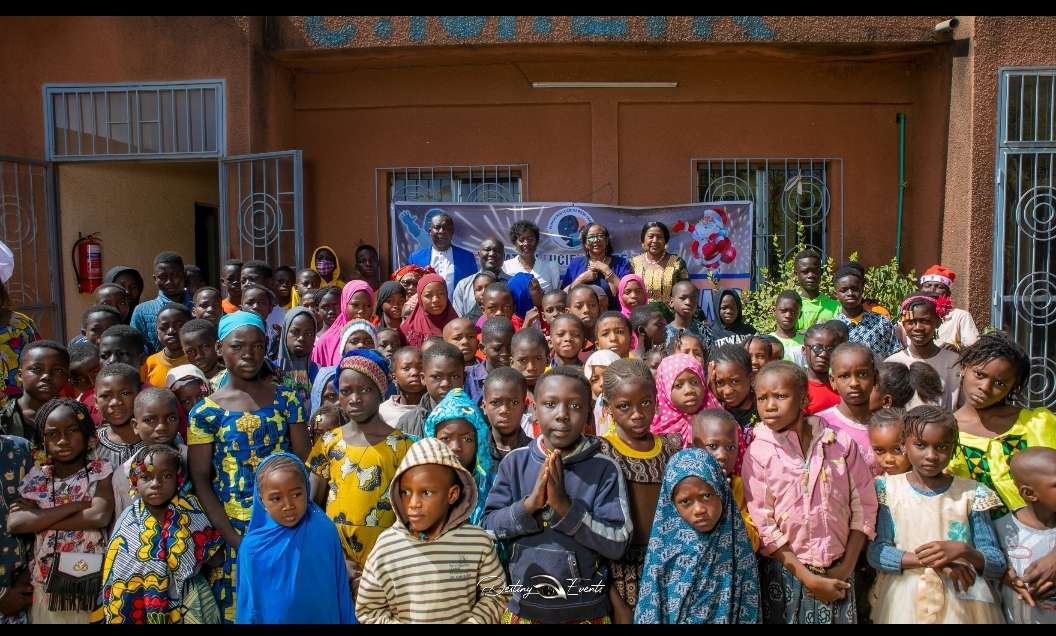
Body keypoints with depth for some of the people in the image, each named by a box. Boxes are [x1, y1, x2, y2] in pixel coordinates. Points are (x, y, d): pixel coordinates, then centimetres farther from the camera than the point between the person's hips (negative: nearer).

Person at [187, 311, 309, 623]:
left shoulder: (286, 400, -1)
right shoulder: (206, 412, -5)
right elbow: (200, 480, -5)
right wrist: (236, 539, -11)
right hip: (233, 529, -1)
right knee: (238, 607, 11)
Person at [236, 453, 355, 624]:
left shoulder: (326, 531, -15)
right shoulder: (252, 546, -17)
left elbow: (341, 590, -7)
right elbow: (249, 603, -7)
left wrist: (347, 621, -3)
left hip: (324, 617, 1)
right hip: (274, 619, -1)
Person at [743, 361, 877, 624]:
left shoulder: (842, 443, -4)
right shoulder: (758, 453, -10)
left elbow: (863, 506, 0)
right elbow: (763, 526, -10)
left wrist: (847, 566, -5)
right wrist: (808, 578, -12)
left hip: (838, 573, 2)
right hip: (786, 571, -1)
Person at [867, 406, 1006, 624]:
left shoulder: (972, 494, -2)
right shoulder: (888, 489, -3)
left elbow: (999, 566, -1)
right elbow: (876, 553, -11)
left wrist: (964, 551, -21)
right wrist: (934, 560, -21)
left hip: (960, 603, 1)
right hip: (903, 601, 0)